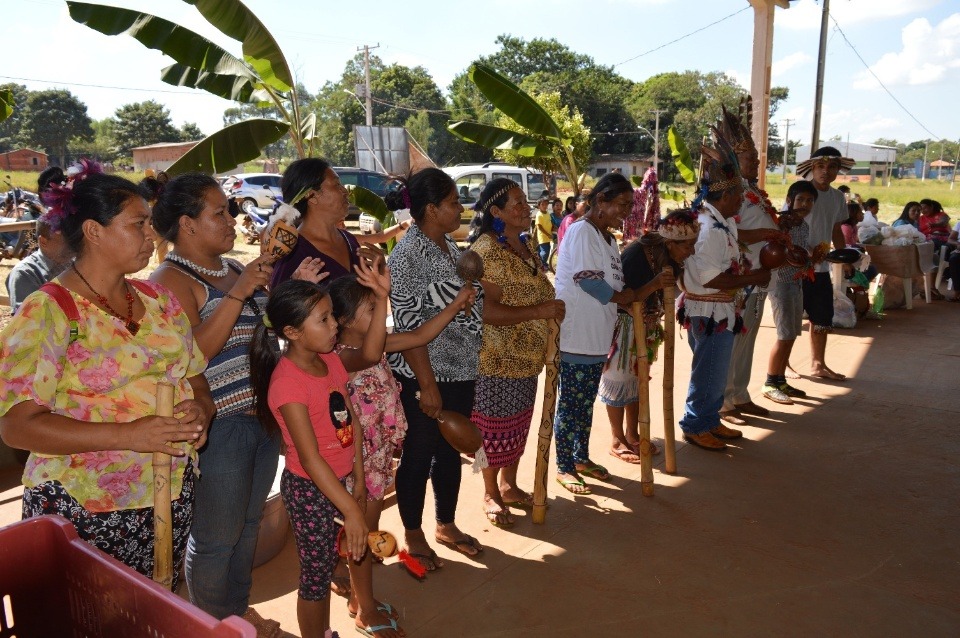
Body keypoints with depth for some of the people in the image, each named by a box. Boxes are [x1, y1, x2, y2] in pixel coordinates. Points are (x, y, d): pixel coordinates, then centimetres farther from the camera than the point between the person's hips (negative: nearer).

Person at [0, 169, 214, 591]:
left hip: (172, 499, 5)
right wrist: (129, 434, -26)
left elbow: (196, 380, 13)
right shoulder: (47, 312, -11)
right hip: (81, 513, -5)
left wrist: (201, 409, -11)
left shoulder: (158, 300, 8)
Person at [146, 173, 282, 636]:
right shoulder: (170, 280, -12)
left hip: (262, 417, 8)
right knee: (217, 538, 7)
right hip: (217, 427, -8)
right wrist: (236, 295, -26)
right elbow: (190, 355, -23)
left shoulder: (234, 268, 11)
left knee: (248, 524, 21)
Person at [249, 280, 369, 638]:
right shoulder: (287, 382, -24)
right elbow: (310, 458, -26)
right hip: (309, 488, -7)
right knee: (315, 573, 10)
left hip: (338, 481, 7)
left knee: (326, 567, 22)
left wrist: (358, 482, 7)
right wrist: (350, 510, -26)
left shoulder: (331, 360, 0)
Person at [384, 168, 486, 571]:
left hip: (460, 371, 8)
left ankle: (446, 525, 38)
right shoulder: (407, 256, -18)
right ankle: (413, 535, 29)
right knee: (419, 455, 9)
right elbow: (409, 327, -20)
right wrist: (427, 385, -20)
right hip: (424, 375, -8)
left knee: (450, 451, 19)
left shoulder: (449, 247, 7)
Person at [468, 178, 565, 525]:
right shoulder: (486, 251, -20)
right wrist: (540, 311, -27)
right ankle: (491, 495, 26)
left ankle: (509, 485, 37)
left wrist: (553, 309, 5)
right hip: (496, 360, -8)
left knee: (518, 424, 19)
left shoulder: (527, 245, 8)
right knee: (495, 427, 7)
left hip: (527, 357, 8)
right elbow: (487, 310, -27)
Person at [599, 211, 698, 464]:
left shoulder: (670, 258, -7)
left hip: (647, 325, 7)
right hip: (623, 325, -7)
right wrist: (654, 285, -39)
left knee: (638, 379, 15)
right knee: (620, 380, 3)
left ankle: (633, 434, 28)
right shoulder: (636, 255, -28)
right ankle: (618, 441, 16)